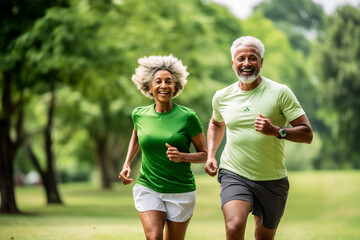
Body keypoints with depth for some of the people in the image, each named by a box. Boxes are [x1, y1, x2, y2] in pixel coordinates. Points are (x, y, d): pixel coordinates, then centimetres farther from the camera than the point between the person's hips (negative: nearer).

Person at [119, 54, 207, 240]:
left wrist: (182, 156, -21)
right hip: (148, 188, 1)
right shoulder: (139, 114, 0)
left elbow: (204, 154, -2)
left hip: (181, 191, -1)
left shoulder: (187, 117, -10)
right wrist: (127, 165, 13)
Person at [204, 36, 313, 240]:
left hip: (272, 181, 0)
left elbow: (307, 134, -9)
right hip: (234, 175, 0)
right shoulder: (222, 97, 4)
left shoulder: (280, 93, -7)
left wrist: (276, 131, -26)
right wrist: (211, 155, 13)